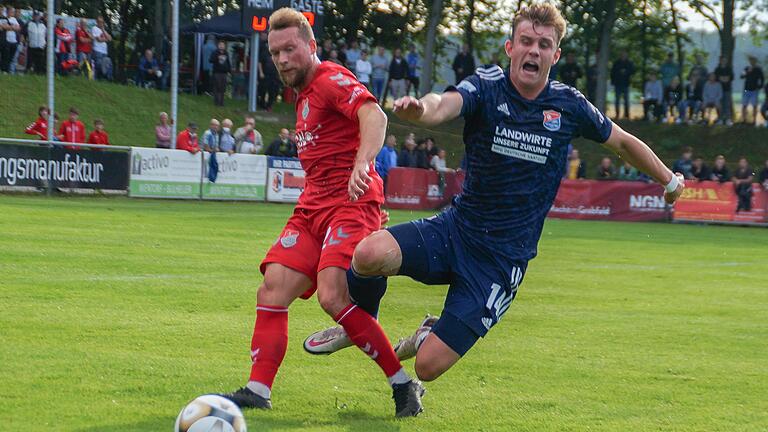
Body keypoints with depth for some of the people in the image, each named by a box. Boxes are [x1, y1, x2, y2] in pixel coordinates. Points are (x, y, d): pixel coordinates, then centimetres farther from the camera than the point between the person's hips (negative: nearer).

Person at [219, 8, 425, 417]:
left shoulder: (332, 80, -8)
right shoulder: (305, 94, 21)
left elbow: (374, 116, -27)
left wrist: (361, 164, -44)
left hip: (349, 201, -9)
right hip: (313, 205, 9)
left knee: (333, 296, -23)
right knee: (273, 288, -5)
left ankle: (404, 385, -12)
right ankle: (258, 390, -4)